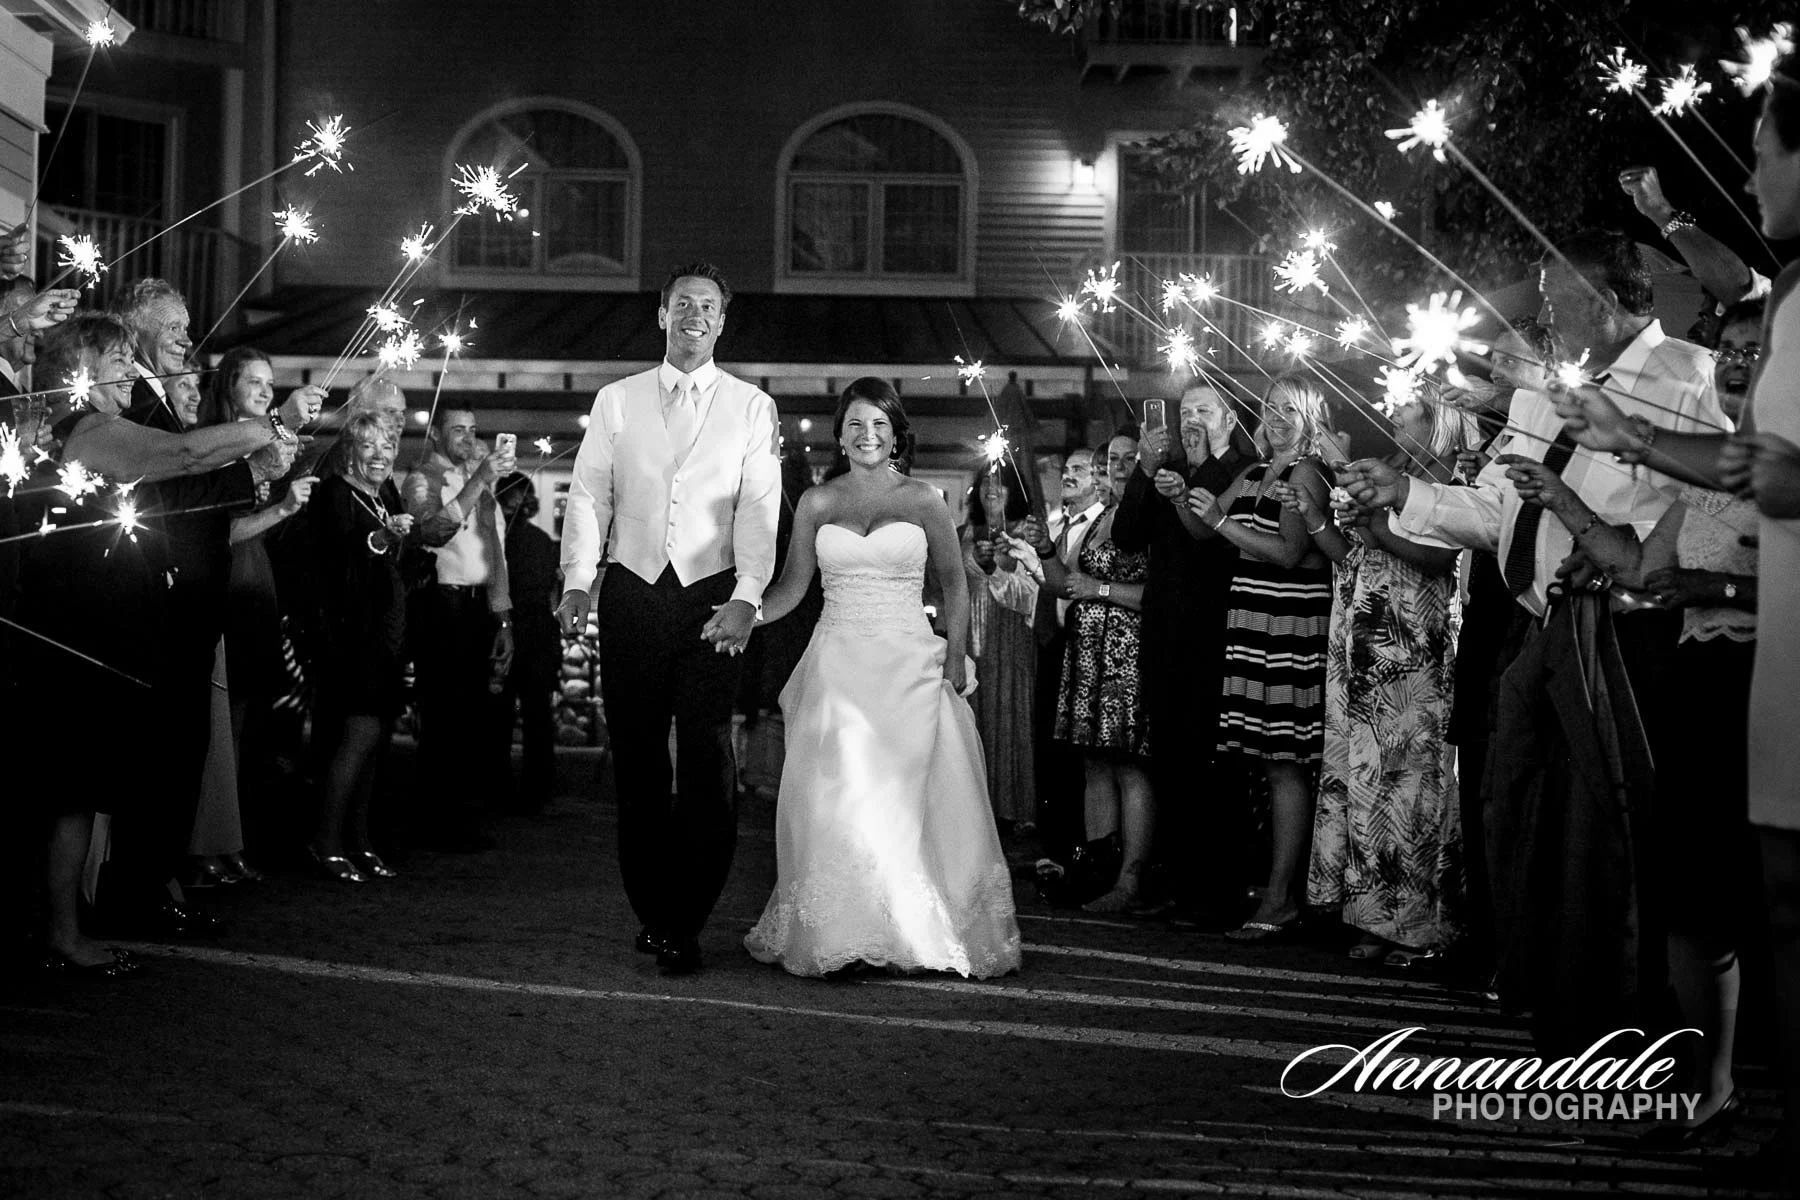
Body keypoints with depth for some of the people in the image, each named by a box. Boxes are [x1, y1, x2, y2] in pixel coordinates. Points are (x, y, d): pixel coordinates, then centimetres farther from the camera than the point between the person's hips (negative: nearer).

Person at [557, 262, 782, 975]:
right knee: (637, 761, 4)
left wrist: (746, 597, -15)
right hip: (632, 592, 2)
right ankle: (653, 912, 15)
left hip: (712, 600, -2)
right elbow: (589, 496, 5)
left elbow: (759, 511, -1)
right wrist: (577, 581, -10)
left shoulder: (751, 408, 7)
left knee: (708, 762, -8)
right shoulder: (616, 401, 11)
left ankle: (685, 926, -3)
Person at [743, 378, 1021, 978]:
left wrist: (955, 657, 1)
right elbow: (791, 587, 9)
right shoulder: (817, 503, 8)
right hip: (838, 665, 1)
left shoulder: (923, 500, 4)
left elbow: (955, 584, 10)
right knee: (836, 798, -7)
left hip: (909, 666, -1)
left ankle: (920, 931, 4)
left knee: (905, 799, -4)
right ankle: (836, 931, -1)